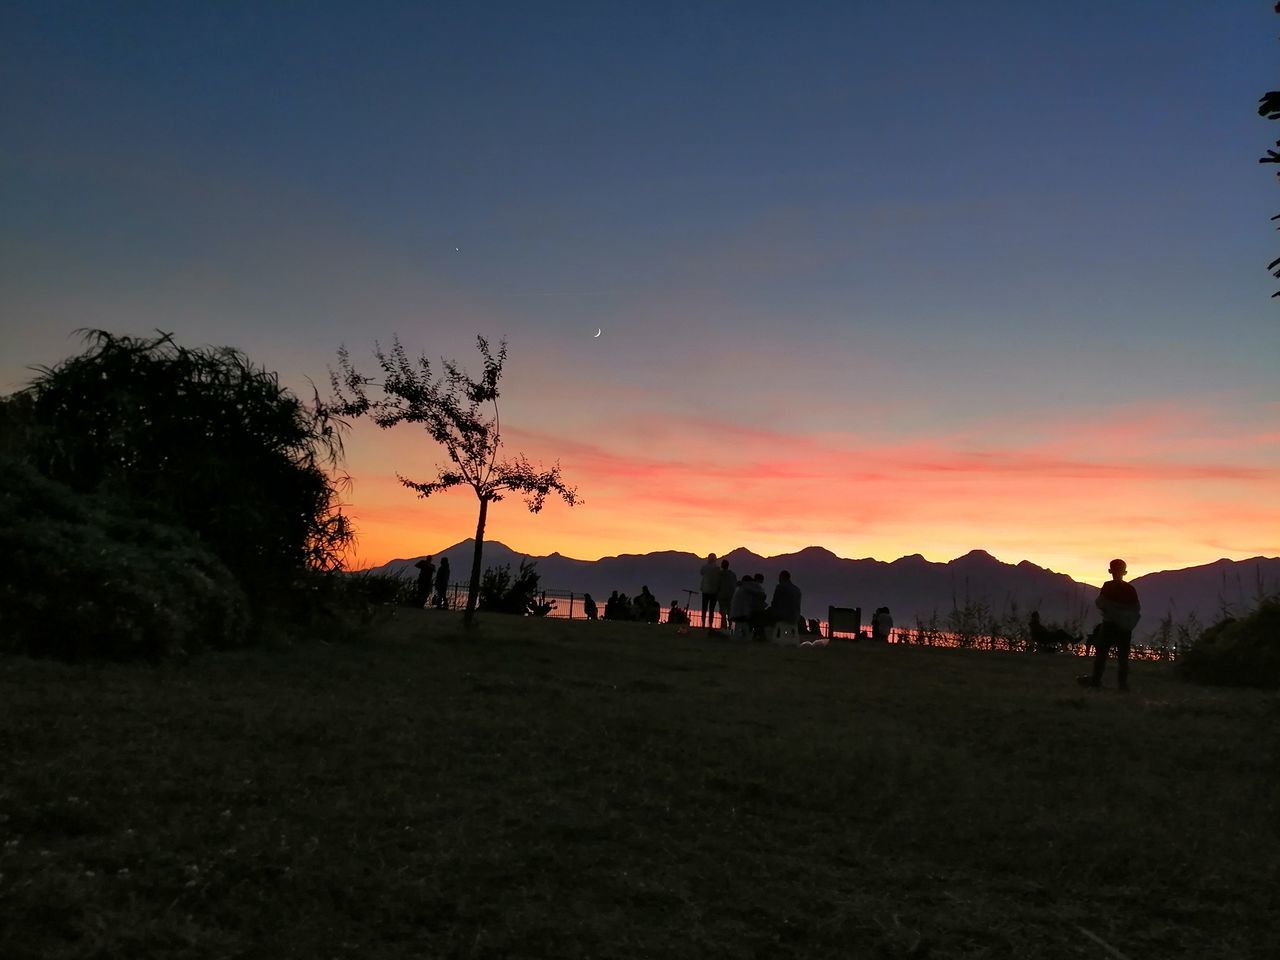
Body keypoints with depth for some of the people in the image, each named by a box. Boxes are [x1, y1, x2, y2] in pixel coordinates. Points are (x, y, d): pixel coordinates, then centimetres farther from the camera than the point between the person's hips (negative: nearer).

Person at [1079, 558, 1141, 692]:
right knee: (1123, 656, 6)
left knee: (1101, 652, 5)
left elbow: (1099, 603, -10)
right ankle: (1123, 683, 4)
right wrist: (1131, 621, 15)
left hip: (1109, 624, -3)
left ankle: (1096, 679, 7)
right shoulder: (1130, 589, 0)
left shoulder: (1108, 587, -10)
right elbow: (1137, 608, 2)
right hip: (1125, 628, 3)